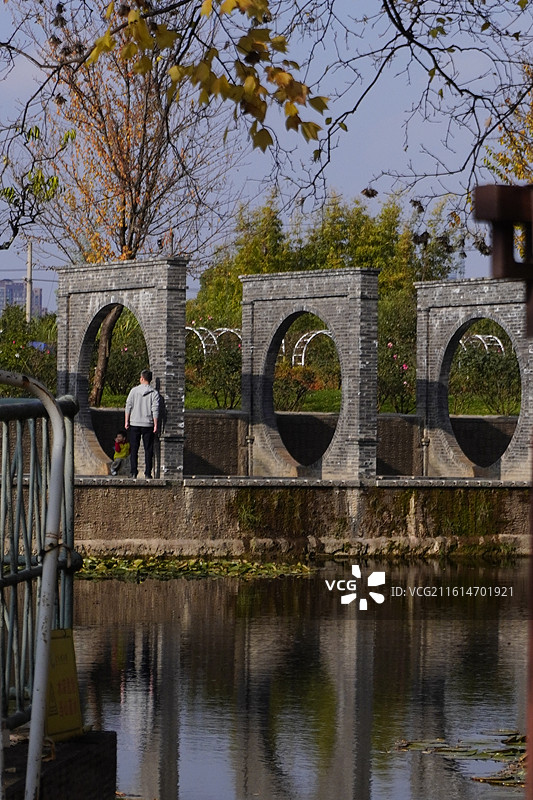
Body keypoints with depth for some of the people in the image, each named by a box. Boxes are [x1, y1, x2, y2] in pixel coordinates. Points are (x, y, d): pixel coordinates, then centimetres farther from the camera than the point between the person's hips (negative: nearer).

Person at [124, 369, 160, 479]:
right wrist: (155, 425, -4)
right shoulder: (154, 393, -3)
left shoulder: (134, 390, 0)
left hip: (134, 424, 1)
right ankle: (147, 473, 0)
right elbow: (155, 410, -7)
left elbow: (128, 406, -1)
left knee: (134, 449, 6)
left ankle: (133, 472, 2)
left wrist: (126, 421, 4)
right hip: (148, 425, -1)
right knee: (148, 450, 4)